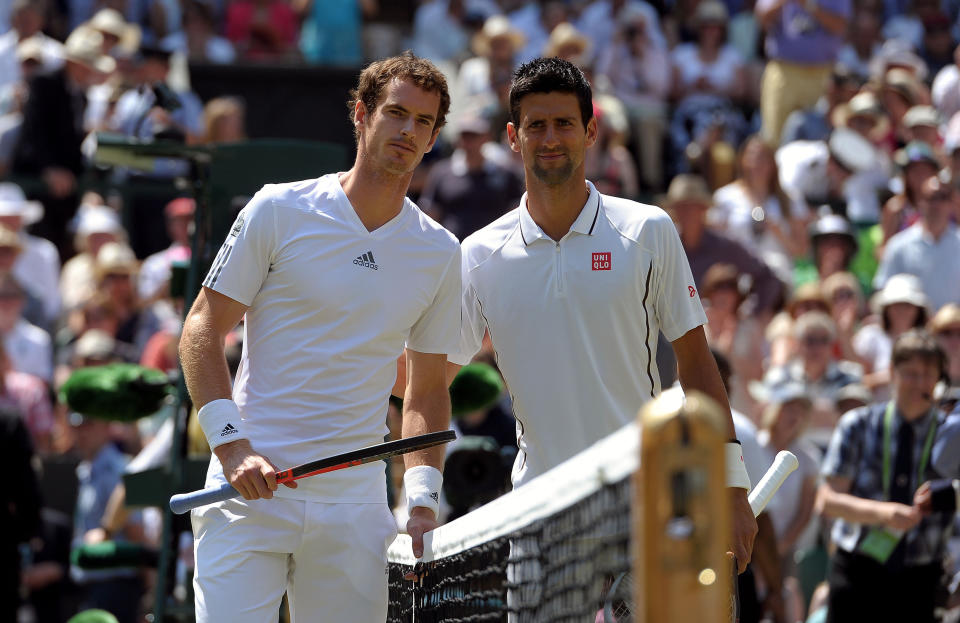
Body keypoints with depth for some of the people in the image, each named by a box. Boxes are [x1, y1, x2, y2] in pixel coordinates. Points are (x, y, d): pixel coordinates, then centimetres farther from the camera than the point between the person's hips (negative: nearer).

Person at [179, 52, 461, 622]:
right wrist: (231, 443, -13)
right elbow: (202, 330, -1)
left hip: (356, 506, 3)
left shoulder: (440, 252, 10)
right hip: (252, 489, -3)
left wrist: (423, 497, 2)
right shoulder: (280, 211, -1)